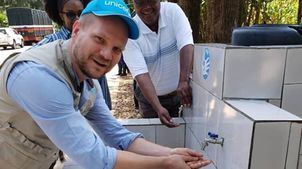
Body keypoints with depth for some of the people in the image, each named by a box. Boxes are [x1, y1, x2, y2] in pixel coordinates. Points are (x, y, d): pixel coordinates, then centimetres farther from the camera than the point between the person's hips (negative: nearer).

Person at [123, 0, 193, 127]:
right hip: (149, 96, -1)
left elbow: (186, 45, -26)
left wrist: (183, 82, -40)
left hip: (180, 92, 1)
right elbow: (141, 74, -26)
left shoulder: (173, 11, -14)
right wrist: (158, 108, -36)